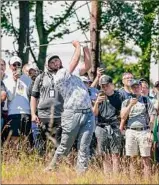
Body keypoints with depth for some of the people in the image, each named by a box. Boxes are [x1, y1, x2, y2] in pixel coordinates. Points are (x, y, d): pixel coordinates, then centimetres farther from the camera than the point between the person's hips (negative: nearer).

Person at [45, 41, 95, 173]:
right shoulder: (60, 77, -4)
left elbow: (87, 66, 20)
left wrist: (86, 48, 16)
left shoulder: (73, 75, 21)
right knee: (65, 146, 5)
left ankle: (81, 172, -2)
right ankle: (51, 167, 21)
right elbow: (75, 62, -8)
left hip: (88, 114, 6)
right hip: (72, 114, -6)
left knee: (84, 147, -1)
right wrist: (78, 46, 3)